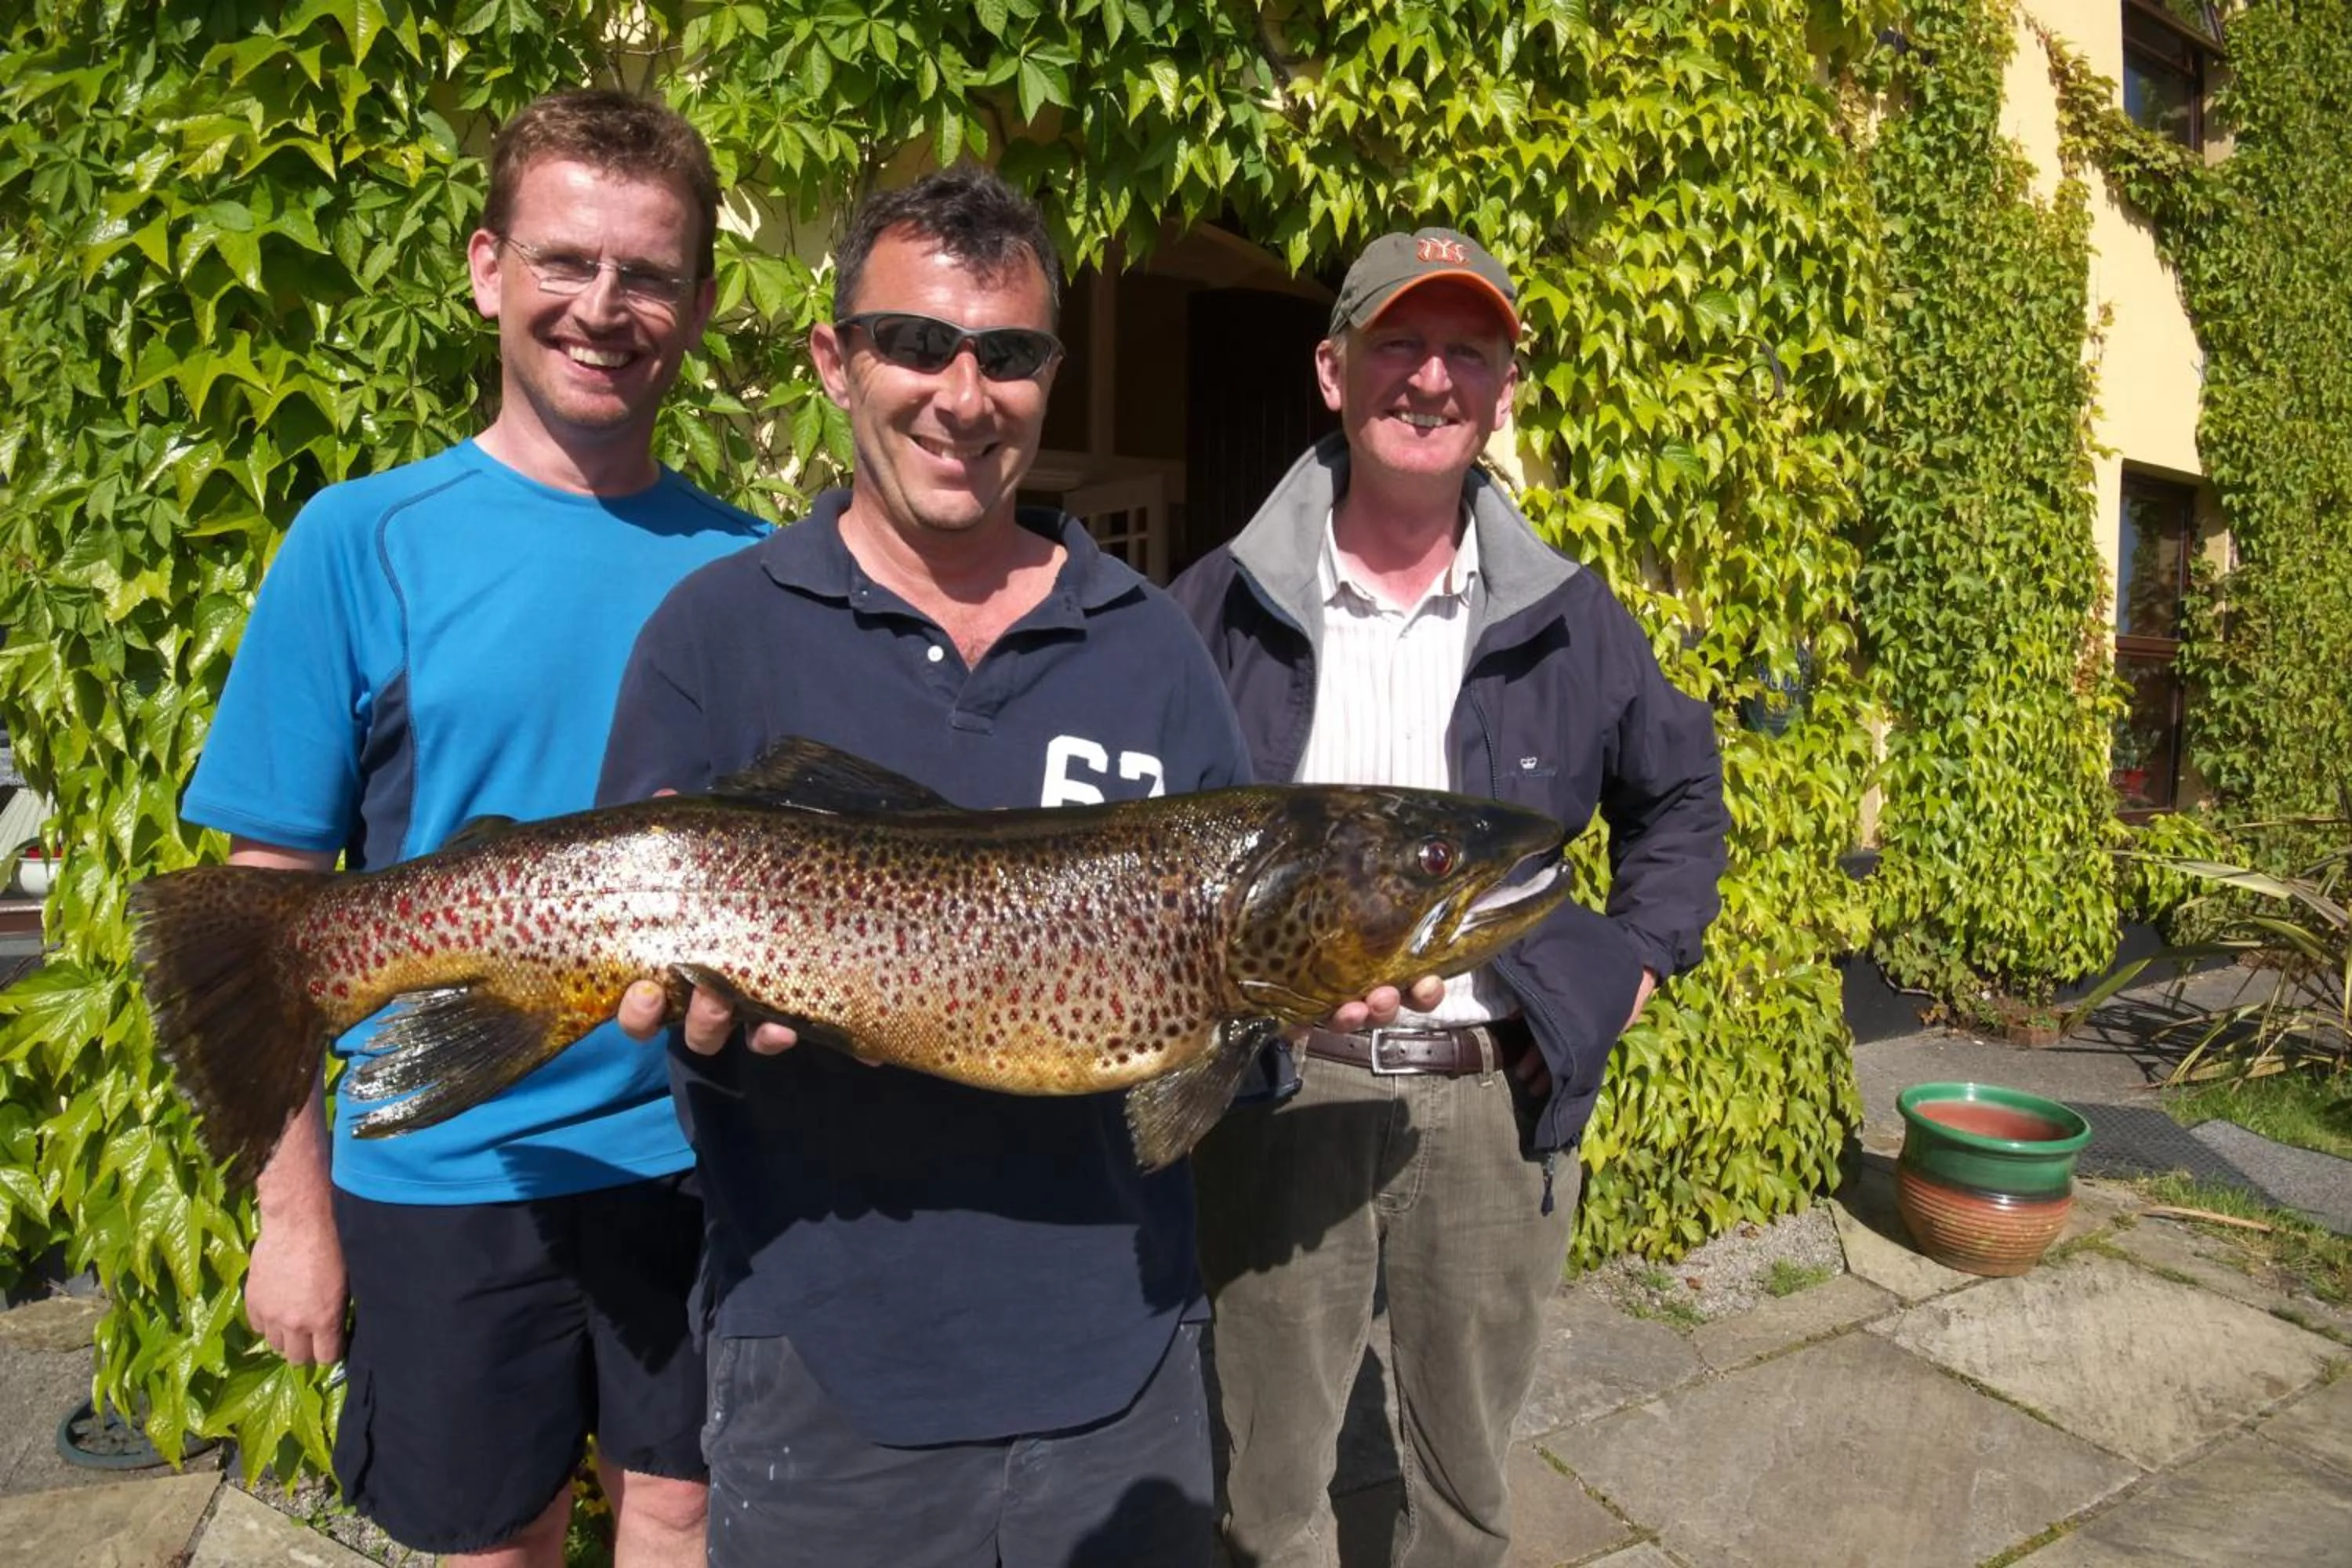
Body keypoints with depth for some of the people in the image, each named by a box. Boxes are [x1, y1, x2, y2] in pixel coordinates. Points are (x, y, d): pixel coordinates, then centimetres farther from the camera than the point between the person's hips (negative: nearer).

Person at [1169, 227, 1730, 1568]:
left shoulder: (1569, 618, 2)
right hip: (1281, 1088, -1)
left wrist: (1640, 956, 6)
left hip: (1497, 1095, 2)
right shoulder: (1224, 606, -4)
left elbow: (1682, 792, 17)